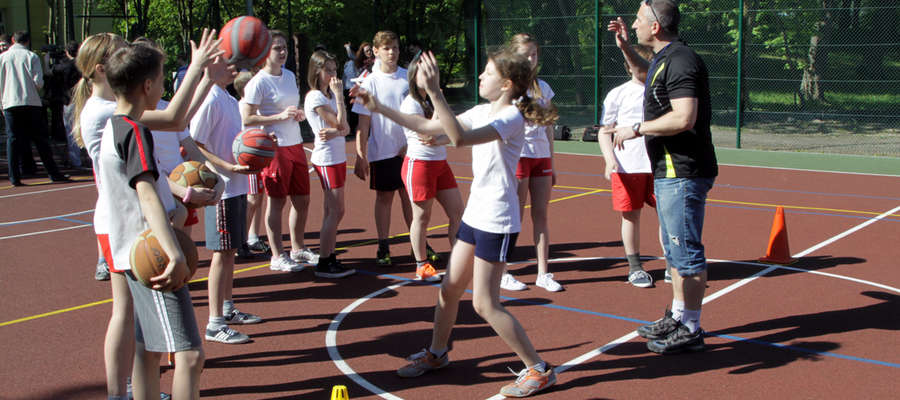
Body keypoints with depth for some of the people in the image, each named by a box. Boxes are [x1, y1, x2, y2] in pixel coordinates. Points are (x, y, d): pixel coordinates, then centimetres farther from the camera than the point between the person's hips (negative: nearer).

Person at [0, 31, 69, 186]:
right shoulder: (31, 56, 0)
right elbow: (38, 82, -7)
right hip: (31, 102, -1)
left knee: (13, 139, 4)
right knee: (41, 139, 4)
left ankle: (15, 177, 0)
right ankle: (54, 174, 6)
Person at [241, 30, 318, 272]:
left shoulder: (290, 76, 12)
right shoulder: (258, 82, -11)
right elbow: (247, 119, -15)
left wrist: (299, 114, 4)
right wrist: (281, 116, -20)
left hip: (296, 144, 7)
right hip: (274, 148, -7)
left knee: (302, 200, 11)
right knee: (277, 202, -1)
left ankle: (298, 249, 26)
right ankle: (278, 257, 9)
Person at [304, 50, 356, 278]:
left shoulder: (329, 95, 13)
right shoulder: (315, 97, -13)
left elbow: (346, 128, 6)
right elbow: (340, 123, -15)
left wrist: (335, 133, -16)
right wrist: (339, 95, -13)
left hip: (337, 157, 9)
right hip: (327, 159, -9)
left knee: (332, 211, 10)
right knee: (335, 210, -7)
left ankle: (329, 259, 15)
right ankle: (324, 264, -3)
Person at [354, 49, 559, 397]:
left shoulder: (511, 118, -19)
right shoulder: (482, 111, 8)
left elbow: (460, 138, -34)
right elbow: (429, 127, 14)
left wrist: (434, 92, -37)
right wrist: (380, 108, 11)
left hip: (497, 222, -8)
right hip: (475, 214, 9)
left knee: (485, 304, -7)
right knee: (449, 289, 16)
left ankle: (538, 371, 4)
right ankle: (436, 353, 37)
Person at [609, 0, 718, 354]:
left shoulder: (680, 61, -18)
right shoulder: (664, 60, 14)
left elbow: (684, 118, -28)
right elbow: (646, 72, 40)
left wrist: (636, 129, -18)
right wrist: (624, 47, 24)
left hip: (683, 174, -11)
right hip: (668, 172, 11)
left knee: (687, 252, -4)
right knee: (675, 250, 18)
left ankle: (691, 330, 3)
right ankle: (676, 317, 30)